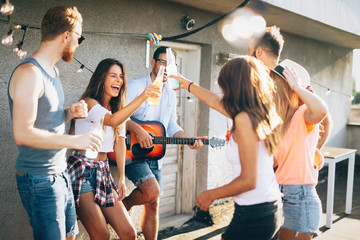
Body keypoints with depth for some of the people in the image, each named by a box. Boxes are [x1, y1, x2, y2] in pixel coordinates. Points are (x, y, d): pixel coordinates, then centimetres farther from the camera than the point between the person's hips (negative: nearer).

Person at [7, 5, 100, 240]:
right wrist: (76, 140, -23)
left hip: (60, 173, 9)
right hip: (39, 179, -9)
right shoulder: (29, 73, -19)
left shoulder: (52, 71, 12)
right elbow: (23, 133, -26)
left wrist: (70, 112, 0)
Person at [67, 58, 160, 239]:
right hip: (82, 171, -7)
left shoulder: (118, 108, 12)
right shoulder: (88, 102, -11)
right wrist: (141, 97, -41)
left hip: (103, 171, 7)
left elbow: (119, 143, 9)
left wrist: (122, 178, 3)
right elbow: (112, 120, -31)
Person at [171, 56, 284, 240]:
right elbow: (215, 101, 22)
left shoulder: (244, 118, -20)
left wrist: (210, 195, -7)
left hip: (252, 214, -8)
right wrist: (188, 85, 36)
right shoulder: (260, 113, 5)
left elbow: (248, 180, -21)